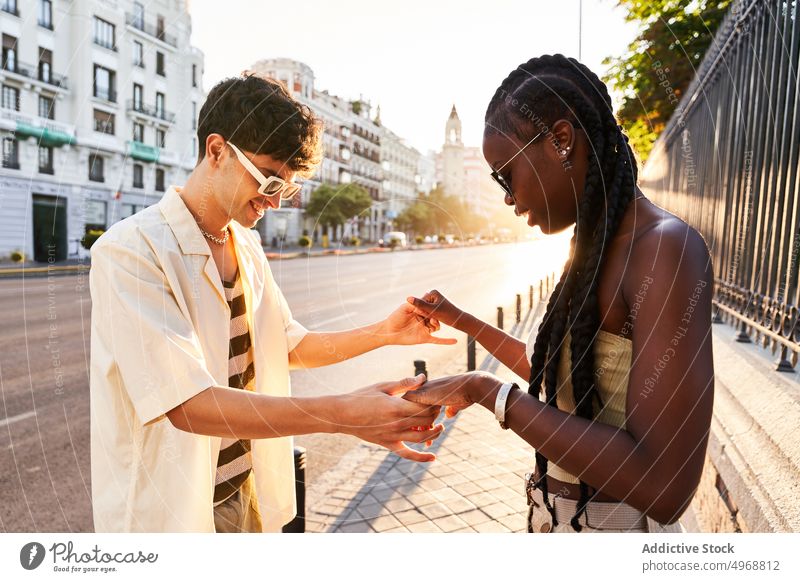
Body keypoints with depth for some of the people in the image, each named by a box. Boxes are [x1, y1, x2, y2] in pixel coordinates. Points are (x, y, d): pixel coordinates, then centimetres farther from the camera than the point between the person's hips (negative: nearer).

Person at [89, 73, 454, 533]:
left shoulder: (248, 248, 3)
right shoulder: (131, 252, -21)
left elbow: (291, 346, 9)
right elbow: (187, 405, -28)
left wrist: (383, 334, -4)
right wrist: (344, 414, -33)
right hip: (168, 510, -6)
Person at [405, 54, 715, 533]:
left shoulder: (667, 249, -23)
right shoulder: (596, 249, 3)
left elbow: (665, 484, -29)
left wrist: (487, 391, -25)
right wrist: (460, 320, 14)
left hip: (613, 519, -7)